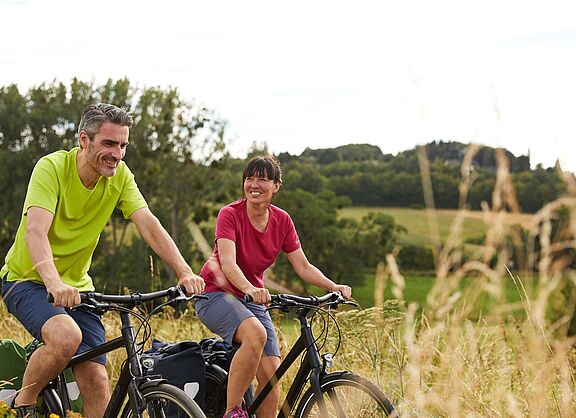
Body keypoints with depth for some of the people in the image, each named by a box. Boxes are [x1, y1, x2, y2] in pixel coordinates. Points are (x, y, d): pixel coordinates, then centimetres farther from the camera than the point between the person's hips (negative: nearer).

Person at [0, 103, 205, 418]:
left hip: (76, 285, 5)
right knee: (67, 336, -34)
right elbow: (35, 230, -33)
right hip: (27, 279, -5)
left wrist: (184, 273, -28)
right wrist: (54, 283, -51)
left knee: (96, 382, -8)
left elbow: (148, 225, -13)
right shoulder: (52, 167, -20)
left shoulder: (120, 175, -6)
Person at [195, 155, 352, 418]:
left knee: (271, 376, -9)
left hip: (253, 298, 6)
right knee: (256, 334, -35)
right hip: (217, 294, -5)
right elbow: (228, 264, -30)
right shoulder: (230, 214, -17)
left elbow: (303, 266, -1)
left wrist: (333, 287, -19)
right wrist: (250, 289, -49)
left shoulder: (282, 221, -2)